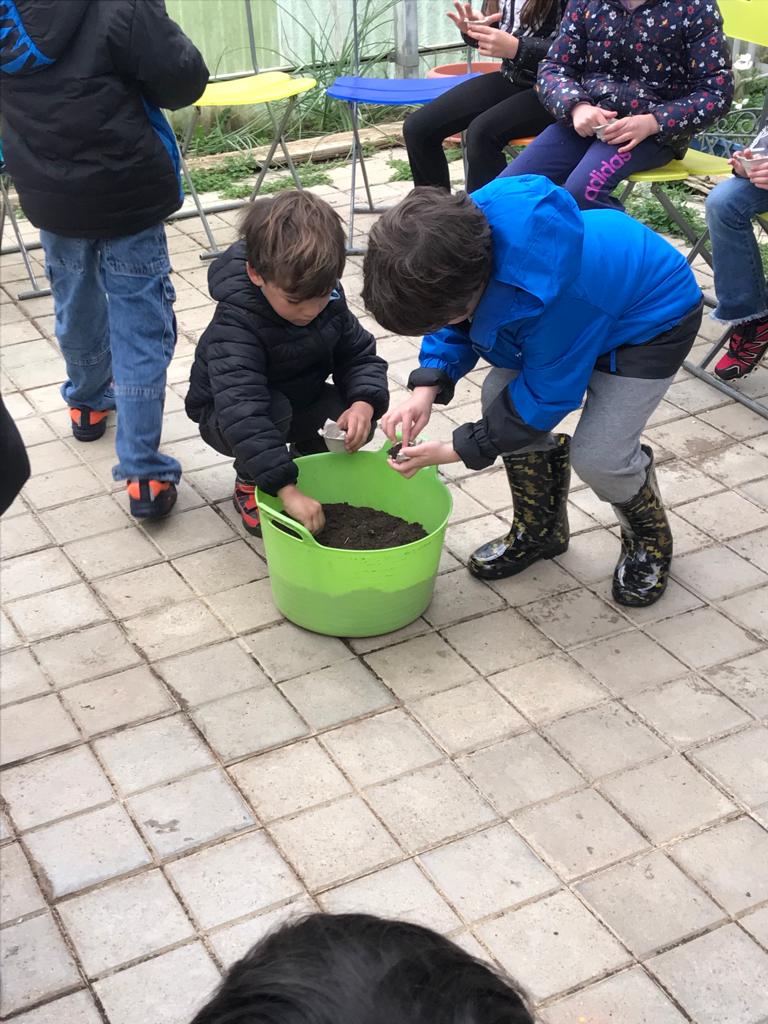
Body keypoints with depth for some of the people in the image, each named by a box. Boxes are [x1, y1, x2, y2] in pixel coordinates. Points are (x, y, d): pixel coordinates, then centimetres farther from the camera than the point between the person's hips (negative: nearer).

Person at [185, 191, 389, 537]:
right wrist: (287, 490, -53)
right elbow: (242, 413, -46)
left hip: (300, 399, 5)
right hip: (226, 414, -4)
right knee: (273, 410, -37)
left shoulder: (328, 301, -17)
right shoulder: (235, 326, -36)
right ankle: (249, 485, -7)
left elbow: (360, 355, -6)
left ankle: (310, 451, 11)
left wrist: (365, 403, -30)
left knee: (357, 422, -22)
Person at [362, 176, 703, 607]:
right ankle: (541, 530, 17)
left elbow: (547, 395, -27)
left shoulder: (551, 293, -44)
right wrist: (426, 389, -21)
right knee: (499, 396, -6)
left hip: (654, 317, -7)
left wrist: (455, 451, -19)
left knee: (598, 455, -18)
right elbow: (454, 323, -5)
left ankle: (649, 539, 17)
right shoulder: (463, 225, -26)